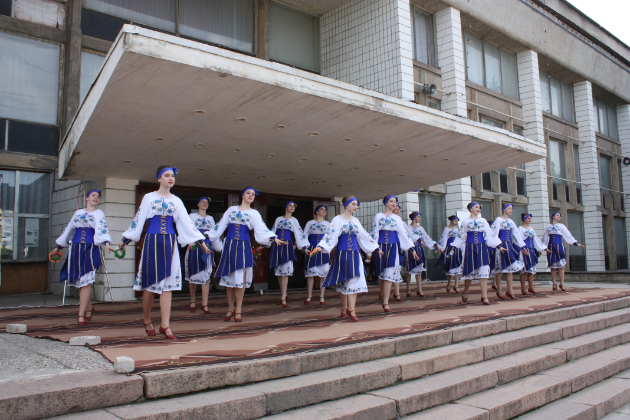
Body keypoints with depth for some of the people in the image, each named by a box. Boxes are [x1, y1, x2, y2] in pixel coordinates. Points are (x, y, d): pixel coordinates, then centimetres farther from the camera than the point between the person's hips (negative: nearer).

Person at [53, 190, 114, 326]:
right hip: (76, 248, 4)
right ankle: (89, 308, 22)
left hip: (90, 249, -4)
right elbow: (68, 229, 25)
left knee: (86, 281, -10)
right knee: (80, 281, 4)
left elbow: (102, 229, -13)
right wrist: (58, 246, 26)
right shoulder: (78, 213, 18)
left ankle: (81, 314, -7)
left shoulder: (99, 214, 5)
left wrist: (106, 243, -30)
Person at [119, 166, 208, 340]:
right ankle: (146, 319, 22)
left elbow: (186, 223, 10)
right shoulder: (149, 197, 5)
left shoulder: (176, 201, 11)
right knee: (151, 282, 1)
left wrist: (200, 241, 6)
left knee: (168, 283, -2)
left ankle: (165, 325, 0)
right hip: (152, 241, -2)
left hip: (170, 243, 2)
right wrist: (126, 240, 2)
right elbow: (138, 219, 5)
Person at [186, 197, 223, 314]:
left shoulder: (210, 218, 17)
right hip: (194, 248, -2)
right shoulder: (192, 216, 7)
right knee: (193, 275, 5)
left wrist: (219, 246, 9)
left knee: (206, 276, -4)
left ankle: (204, 304, -2)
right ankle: (192, 301, 20)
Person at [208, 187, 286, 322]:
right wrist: (207, 235, 11)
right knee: (229, 277, 4)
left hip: (243, 247, -2)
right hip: (229, 246, 2)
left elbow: (262, 229, -7)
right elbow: (220, 225, 15)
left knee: (240, 277, -6)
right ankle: (230, 308, 15)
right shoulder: (231, 209, 12)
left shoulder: (254, 213, 6)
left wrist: (274, 238, -22)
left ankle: (238, 310, 4)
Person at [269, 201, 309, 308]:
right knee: (278, 271, 3)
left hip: (287, 247, -2)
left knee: (285, 271, -10)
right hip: (276, 246, 3)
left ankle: (283, 298, -9)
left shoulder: (294, 220, 9)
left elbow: (299, 233, 0)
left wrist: (304, 247, -8)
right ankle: (284, 294, 19)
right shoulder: (278, 219, 15)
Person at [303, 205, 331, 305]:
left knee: (323, 273, -1)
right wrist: (305, 247, -8)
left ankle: (321, 296, 7)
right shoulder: (310, 223, 9)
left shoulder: (328, 224, 11)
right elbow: (304, 236, 5)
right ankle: (309, 295, 10)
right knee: (310, 272, 0)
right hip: (312, 249, 0)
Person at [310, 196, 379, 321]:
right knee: (343, 281, 2)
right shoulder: (337, 220, -4)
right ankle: (345, 308, 13)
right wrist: (319, 247, -29)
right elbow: (330, 234, -15)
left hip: (354, 254, 4)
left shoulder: (355, 220, 13)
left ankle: (350, 309, -3)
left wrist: (375, 248, 22)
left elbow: (365, 236, 20)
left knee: (354, 280, -4)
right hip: (342, 253, -4)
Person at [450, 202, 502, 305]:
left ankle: (484, 296, -6)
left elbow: (490, 235, 11)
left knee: (484, 272, -7)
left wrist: (499, 245, 4)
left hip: (482, 248, 2)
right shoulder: (465, 221, 6)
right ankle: (465, 293, 24)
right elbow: (461, 236, 7)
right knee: (469, 272, 3)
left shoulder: (483, 221, 12)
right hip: (470, 248, -2)